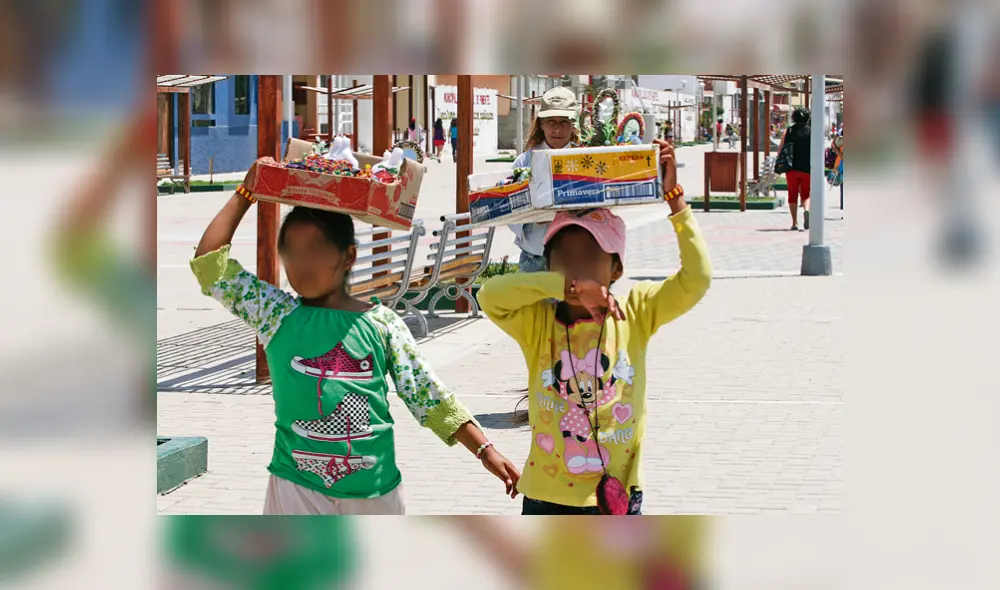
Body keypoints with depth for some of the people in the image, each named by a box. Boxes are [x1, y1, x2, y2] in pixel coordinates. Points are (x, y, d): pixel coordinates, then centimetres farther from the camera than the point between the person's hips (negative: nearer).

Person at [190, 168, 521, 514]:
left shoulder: (382, 323, 1)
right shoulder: (276, 315, 1)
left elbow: (427, 396, 4)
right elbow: (210, 266, -2)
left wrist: (484, 450, -1)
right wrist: (245, 194, 1)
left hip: (373, 491, 1)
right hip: (298, 488, -1)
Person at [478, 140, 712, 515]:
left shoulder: (635, 316, -5)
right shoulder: (537, 323, -7)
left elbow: (696, 280, -15)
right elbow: (490, 295, -26)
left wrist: (674, 199, -19)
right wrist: (567, 286, -33)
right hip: (547, 498, 0)